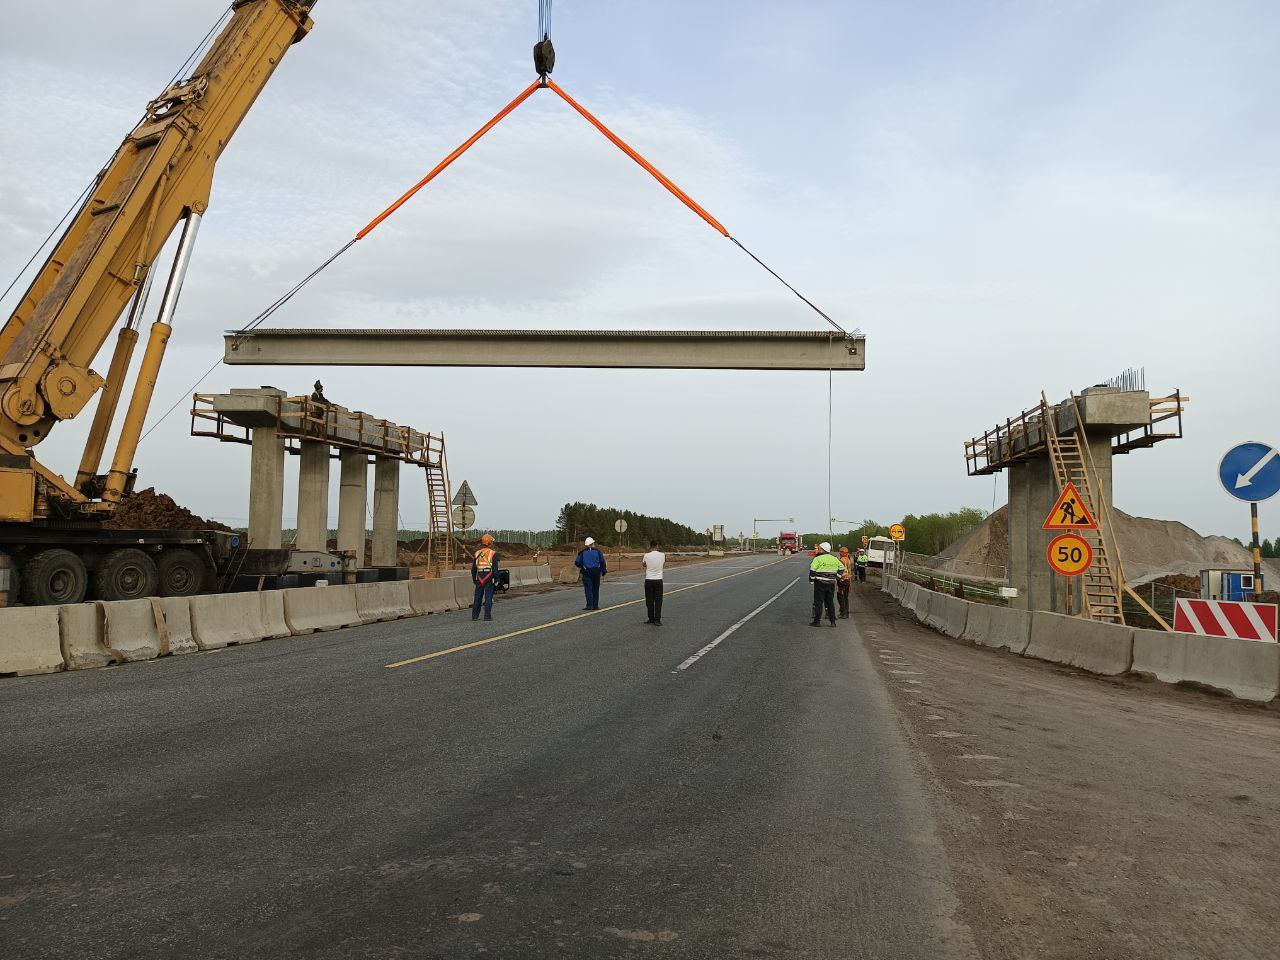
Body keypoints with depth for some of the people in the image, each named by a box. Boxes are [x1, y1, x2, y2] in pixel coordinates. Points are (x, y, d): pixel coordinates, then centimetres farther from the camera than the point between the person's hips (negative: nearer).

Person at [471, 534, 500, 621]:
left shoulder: (477, 553, 9)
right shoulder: (493, 553, -5)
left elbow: (473, 569, 12)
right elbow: (495, 568, -10)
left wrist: (474, 579, 21)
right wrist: (496, 580, -4)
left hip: (480, 578, 4)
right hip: (489, 577, -4)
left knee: (478, 597, 11)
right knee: (488, 597, -1)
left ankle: (475, 615, 15)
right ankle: (487, 616, -3)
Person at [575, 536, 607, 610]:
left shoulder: (582, 552, 0)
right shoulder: (597, 551, 3)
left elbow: (577, 563, -1)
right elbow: (602, 562, 2)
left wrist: (582, 567, 17)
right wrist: (603, 571, 12)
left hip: (587, 573, -2)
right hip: (596, 572, 2)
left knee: (588, 589, -3)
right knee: (595, 589, 11)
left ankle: (589, 606, -11)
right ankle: (595, 605, 12)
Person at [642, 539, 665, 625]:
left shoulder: (646, 556, -7)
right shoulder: (662, 555, -4)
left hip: (649, 581, 0)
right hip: (658, 580, 0)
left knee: (649, 601, 9)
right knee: (658, 601, 2)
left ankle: (651, 619, 14)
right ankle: (657, 620, -2)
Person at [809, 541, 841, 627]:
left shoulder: (818, 559, -9)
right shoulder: (834, 559, 10)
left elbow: (812, 570, -14)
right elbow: (841, 568, 16)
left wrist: (811, 580, -2)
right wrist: (836, 578, 18)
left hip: (820, 583, -5)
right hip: (831, 584, 5)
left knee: (818, 602, -1)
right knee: (830, 602, 12)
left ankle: (817, 621, -1)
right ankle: (833, 621, 12)